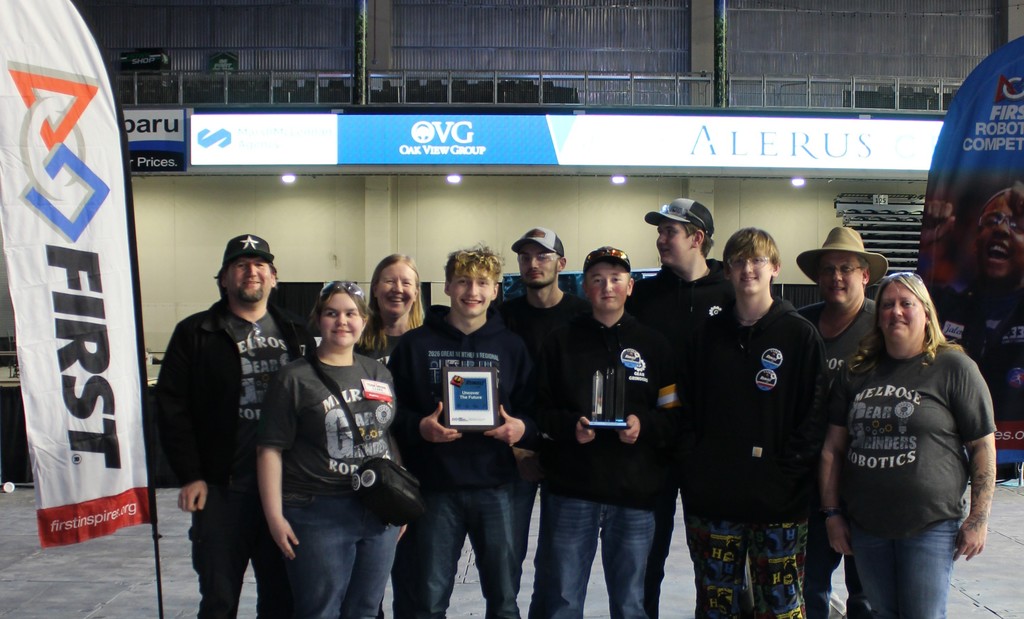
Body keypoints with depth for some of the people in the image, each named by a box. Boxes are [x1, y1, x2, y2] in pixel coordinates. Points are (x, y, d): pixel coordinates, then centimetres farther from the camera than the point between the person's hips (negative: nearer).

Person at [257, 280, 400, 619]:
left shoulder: (379, 374, 10)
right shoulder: (295, 378, -6)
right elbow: (270, 449, -8)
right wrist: (275, 517, -13)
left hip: (380, 514, 5)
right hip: (319, 515, -5)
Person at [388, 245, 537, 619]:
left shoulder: (511, 346, 7)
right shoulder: (416, 344, 3)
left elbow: (534, 412, 8)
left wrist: (522, 429, -13)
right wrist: (419, 427, -17)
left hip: (494, 486, 1)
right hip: (435, 487, -1)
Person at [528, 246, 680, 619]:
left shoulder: (653, 345, 7)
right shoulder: (561, 342, 5)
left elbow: (675, 416, 5)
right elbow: (538, 409, 3)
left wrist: (644, 426, -13)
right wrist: (570, 426, -15)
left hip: (635, 493, 1)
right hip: (569, 491, -1)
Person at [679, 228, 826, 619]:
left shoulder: (800, 334, 0)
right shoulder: (708, 335, 10)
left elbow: (814, 414, -4)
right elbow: (688, 408, 10)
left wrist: (787, 472, -12)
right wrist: (695, 467, -1)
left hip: (779, 501, -3)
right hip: (712, 500, 3)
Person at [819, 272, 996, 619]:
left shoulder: (954, 368, -3)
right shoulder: (858, 372, 10)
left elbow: (983, 446, -3)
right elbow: (833, 447, 11)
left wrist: (978, 520, -7)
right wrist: (832, 512, 6)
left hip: (930, 527, -4)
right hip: (865, 527, 4)